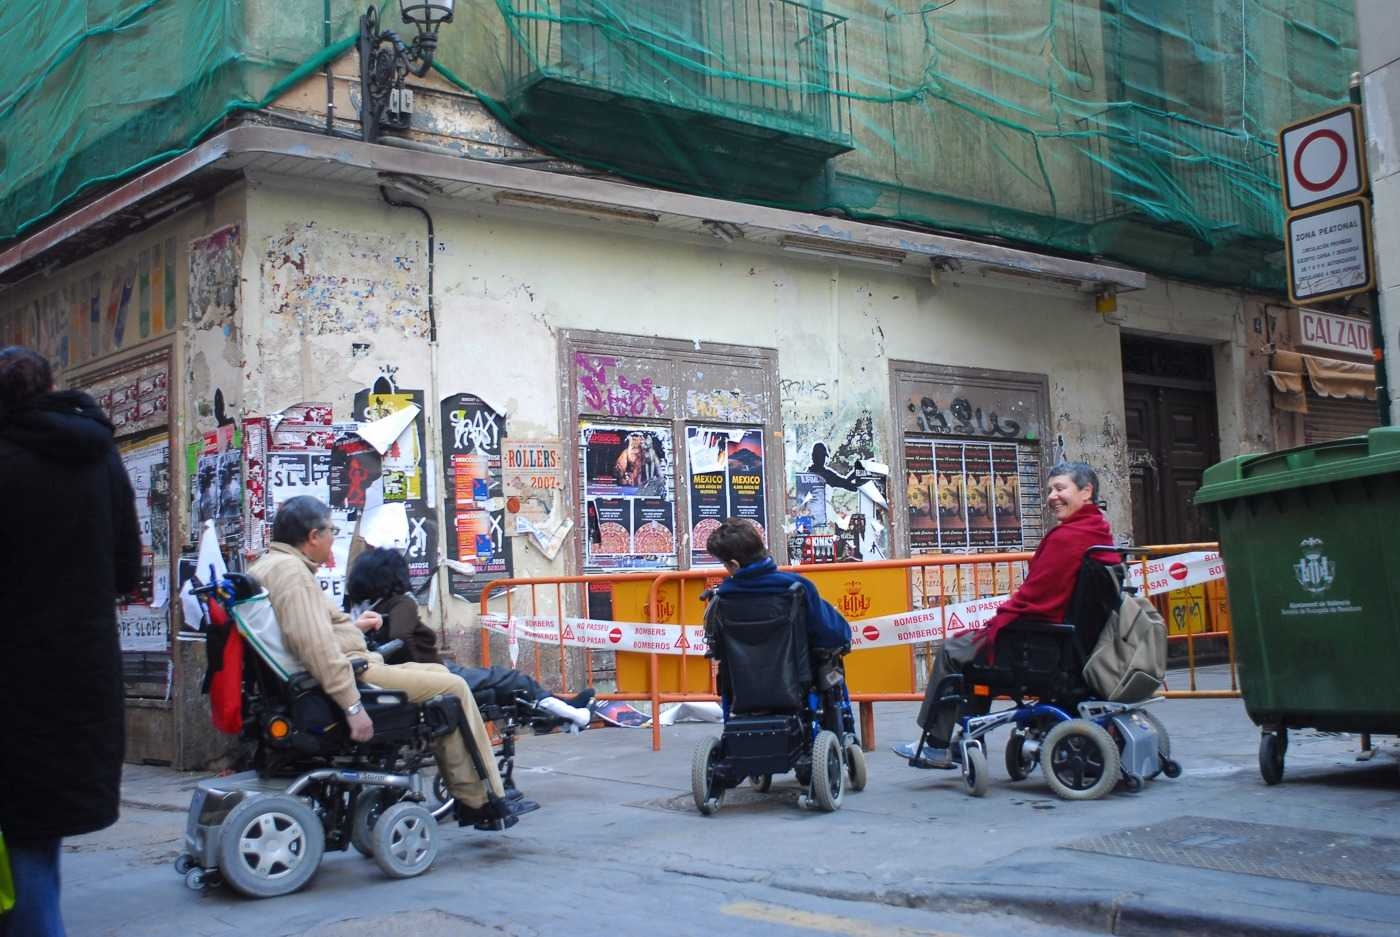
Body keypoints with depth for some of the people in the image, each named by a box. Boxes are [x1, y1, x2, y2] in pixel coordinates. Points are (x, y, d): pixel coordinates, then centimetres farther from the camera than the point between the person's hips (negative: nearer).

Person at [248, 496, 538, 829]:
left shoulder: (267, 565, 17)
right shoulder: (290, 569, -17)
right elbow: (315, 644, -28)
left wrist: (353, 627, 22)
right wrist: (352, 704, -29)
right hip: (348, 676, -12)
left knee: (439, 673, 17)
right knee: (452, 689, -6)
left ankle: (469, 799, 15)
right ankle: (485, 802, 2)